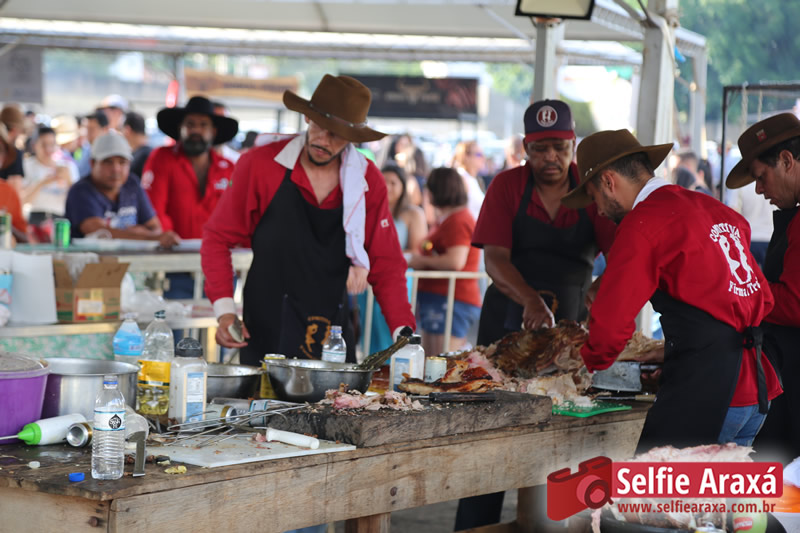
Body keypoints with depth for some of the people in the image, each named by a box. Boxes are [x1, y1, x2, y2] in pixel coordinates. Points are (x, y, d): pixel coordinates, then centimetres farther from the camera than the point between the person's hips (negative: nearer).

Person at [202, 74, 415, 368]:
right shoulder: (260, 165, -4)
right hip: (265, 336, -2)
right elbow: (218, 239, 2)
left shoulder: (368, 181, 2)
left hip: (334, 339, 2)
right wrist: (225, 310, -10)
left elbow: (386, 265, 7)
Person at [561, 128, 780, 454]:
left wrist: (592, 362, 12)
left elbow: (612, 320, -8)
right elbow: (763, 298, 22)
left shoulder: (643, 222, -8)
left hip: (704, 395, -9)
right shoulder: (718, 211, 17)